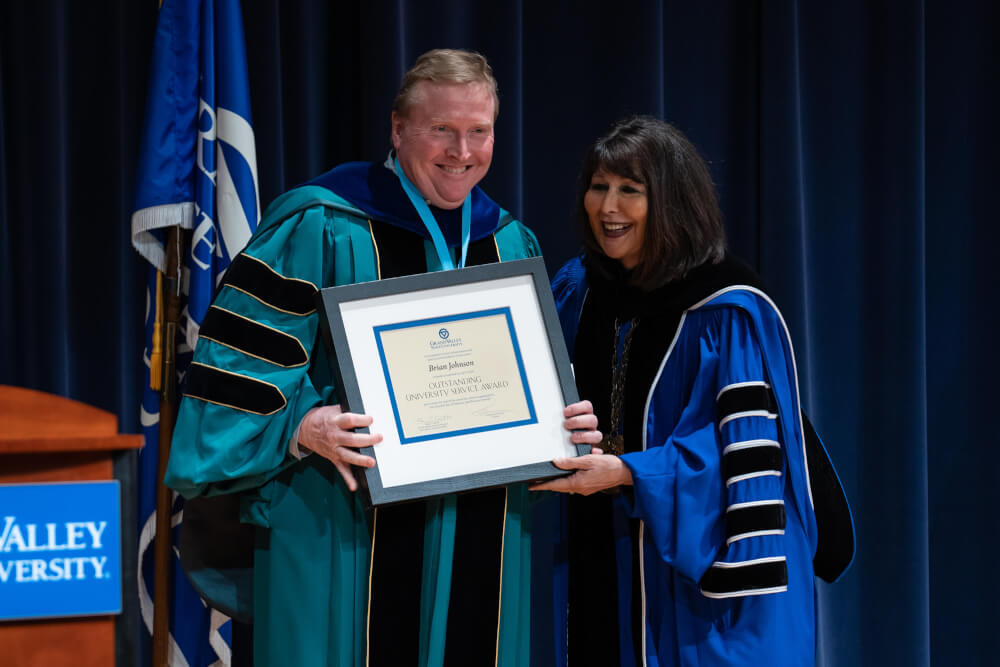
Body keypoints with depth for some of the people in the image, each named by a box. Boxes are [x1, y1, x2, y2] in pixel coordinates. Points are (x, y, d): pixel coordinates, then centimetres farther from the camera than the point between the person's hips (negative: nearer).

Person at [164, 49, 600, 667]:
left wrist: (568, 423, 1)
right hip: (345, 539, -5)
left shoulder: (512, 245, 13)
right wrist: (303, 428, -25)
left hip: (477, 541, 5)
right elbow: (244, 359, -9)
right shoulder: (321, 229, -7)